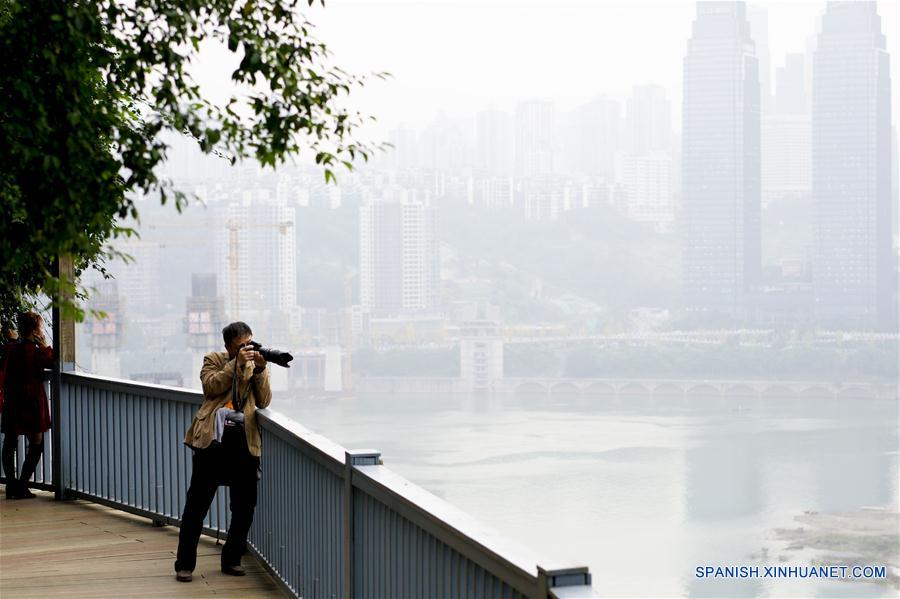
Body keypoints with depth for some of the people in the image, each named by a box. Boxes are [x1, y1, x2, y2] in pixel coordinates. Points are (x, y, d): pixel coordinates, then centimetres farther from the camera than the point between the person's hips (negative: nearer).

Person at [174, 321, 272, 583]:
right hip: (213, 438, -3)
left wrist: (260, 370, -8)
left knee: (244, 506, 5)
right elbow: (211, 386, -9)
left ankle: (232, 560, 20)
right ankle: (184, 564, 5)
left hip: (244, 441, 3)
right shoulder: (213, 360, 9)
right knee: (197, 504, -2)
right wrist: (237, 363, -13)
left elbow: (264, 401, 4)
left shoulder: (256, 365, 16)